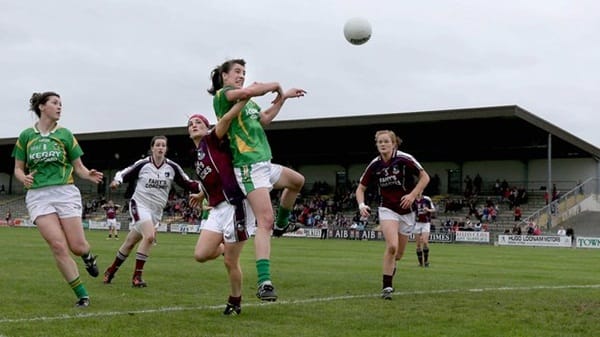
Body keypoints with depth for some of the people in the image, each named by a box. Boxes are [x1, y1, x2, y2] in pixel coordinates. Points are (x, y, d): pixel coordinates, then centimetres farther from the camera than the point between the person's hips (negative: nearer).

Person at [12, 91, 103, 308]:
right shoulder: (26, 136, 8)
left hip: (65, 192, 0)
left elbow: (78, 167, 10)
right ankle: (82, 295, -2)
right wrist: (24, 178, -9)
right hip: (38, 195, 0)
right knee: (58, 246, -14)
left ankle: (88, 256, 34)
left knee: (77, 247, -6)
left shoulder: (65, 134, 7)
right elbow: (18, 168, 13)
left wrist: (90, 175, -11)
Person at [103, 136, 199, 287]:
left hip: (156, 211, 4)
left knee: (130, 242, 11)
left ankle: (111, 271, 29)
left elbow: (187, 183, 1)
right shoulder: (142, 164, -8)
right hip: (139, 205, -4)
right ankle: (137, 276, -16)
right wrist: (117, 181, -20)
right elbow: (124, 174, 1)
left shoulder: (172, 167, -3)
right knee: (149, 236, -25)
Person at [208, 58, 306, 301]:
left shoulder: (248, 102, 19)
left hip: (265, 164, 9)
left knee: (297, 181, 31)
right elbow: (249, 91, -26)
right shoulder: (221, 95, -7)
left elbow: (264, 119, 34)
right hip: (249, 166, -9)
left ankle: (281, 225, 47)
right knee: (265, 221, -20)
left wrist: (283, 97, 33)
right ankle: (264, 283, -26)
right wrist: (276, 86, -9)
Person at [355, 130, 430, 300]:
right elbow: (361, 188, 4)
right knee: (392, 246, -23)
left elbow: (425, 177, -7)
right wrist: (361, 204, -14)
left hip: (406, 211, 1)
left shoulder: (404, 159, -13)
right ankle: (386, 286, -12)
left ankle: (390, 266, 46)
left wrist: (413, 195, -18)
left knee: (398, 254, 10)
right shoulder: (374, 165, -5)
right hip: (387, 209, 0)